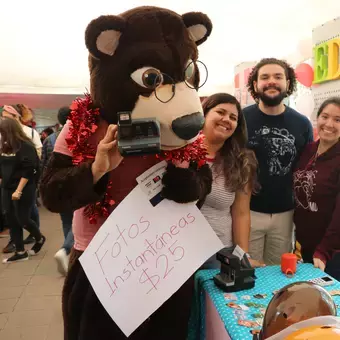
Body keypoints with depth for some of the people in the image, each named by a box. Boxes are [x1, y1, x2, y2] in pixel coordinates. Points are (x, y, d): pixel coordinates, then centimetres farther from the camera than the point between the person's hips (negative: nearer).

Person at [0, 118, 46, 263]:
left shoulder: (26, 146, -13)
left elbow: (28, 171, -19)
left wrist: (19, 190, -22)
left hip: (24, 189, -7)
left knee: (22, 219, -2)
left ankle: (40, 239, 26)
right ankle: (20, 252, 17)